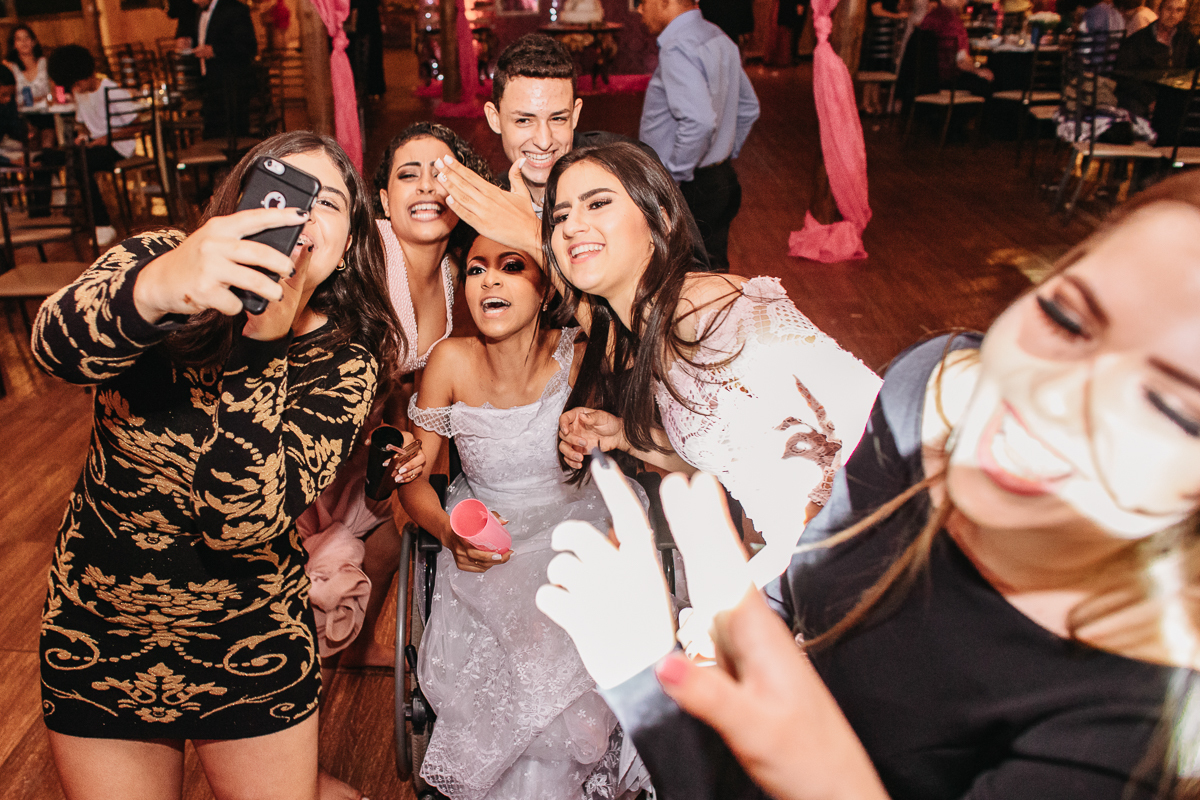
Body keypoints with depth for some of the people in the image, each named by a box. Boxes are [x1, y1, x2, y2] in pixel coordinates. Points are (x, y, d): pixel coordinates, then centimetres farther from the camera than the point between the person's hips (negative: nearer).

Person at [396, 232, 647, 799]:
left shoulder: (579, 357, -13)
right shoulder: (451, 361, -10)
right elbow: (412, 476, 0)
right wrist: (448, 531, -19)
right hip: (490, 549, 0)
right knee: (537, 650, -24)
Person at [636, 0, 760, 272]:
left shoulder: (678, 49, -21)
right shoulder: (719, 38, 10)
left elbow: (699, 122, -34)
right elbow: (748, 108, 20)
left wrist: (673, 176, -23)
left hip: (688, 189, -9)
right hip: (722, 180, 10)